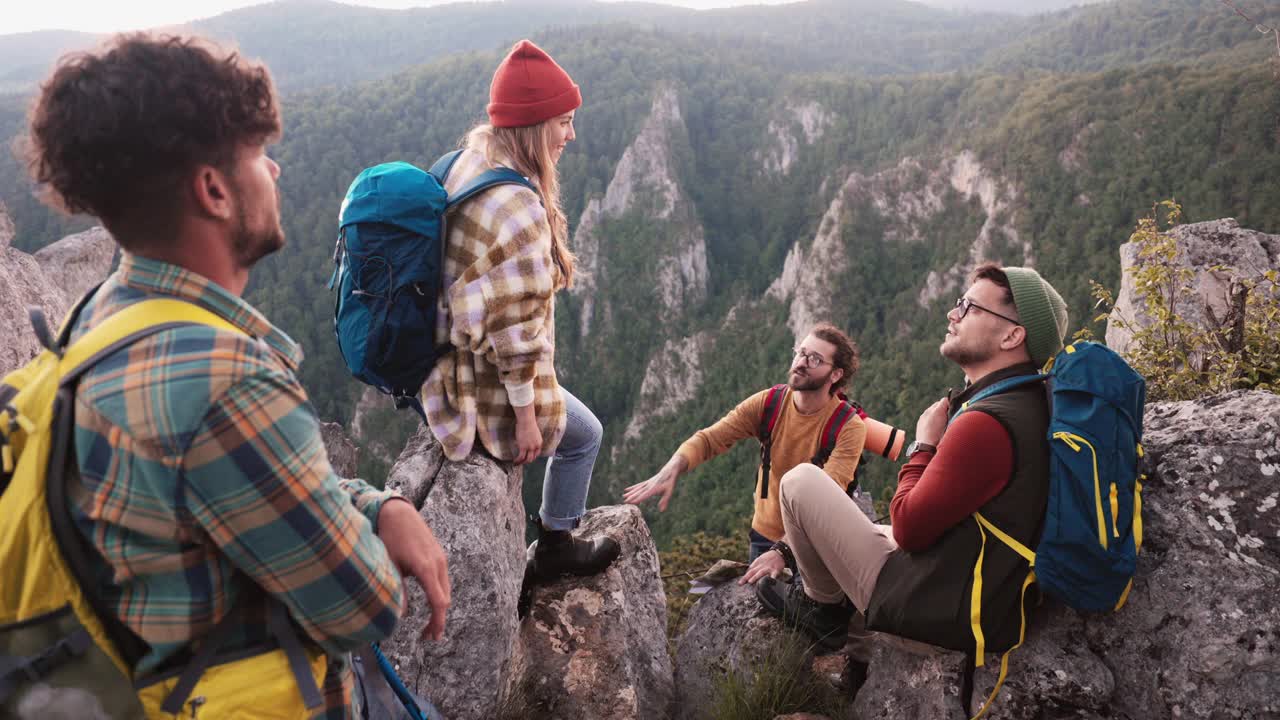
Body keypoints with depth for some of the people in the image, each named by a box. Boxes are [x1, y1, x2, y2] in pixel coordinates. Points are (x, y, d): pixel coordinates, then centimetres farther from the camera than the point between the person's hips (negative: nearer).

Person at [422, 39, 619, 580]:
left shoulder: (467, 166, 2)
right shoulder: (517, 205, -28)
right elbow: (514, 321, -27)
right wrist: (525, 415, -19)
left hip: (451, 366, 9)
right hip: (491, 387, -9)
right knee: (584, 434, 16)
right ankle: (555, 548, 31)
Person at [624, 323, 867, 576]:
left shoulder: (849, 427, -20)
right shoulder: (768, 404, -9)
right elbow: (710, 439, -15)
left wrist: (783, 551, -43)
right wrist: (669, 472, -35)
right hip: (764, 536, 3)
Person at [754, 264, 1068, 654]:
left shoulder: (986, 424, -29)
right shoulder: (1031, 406, 3)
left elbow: (908, 528, -21)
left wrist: (923, 444, -10)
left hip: (932, 613, -10)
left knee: (800, 480, -2)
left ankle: (822, 605, 16)